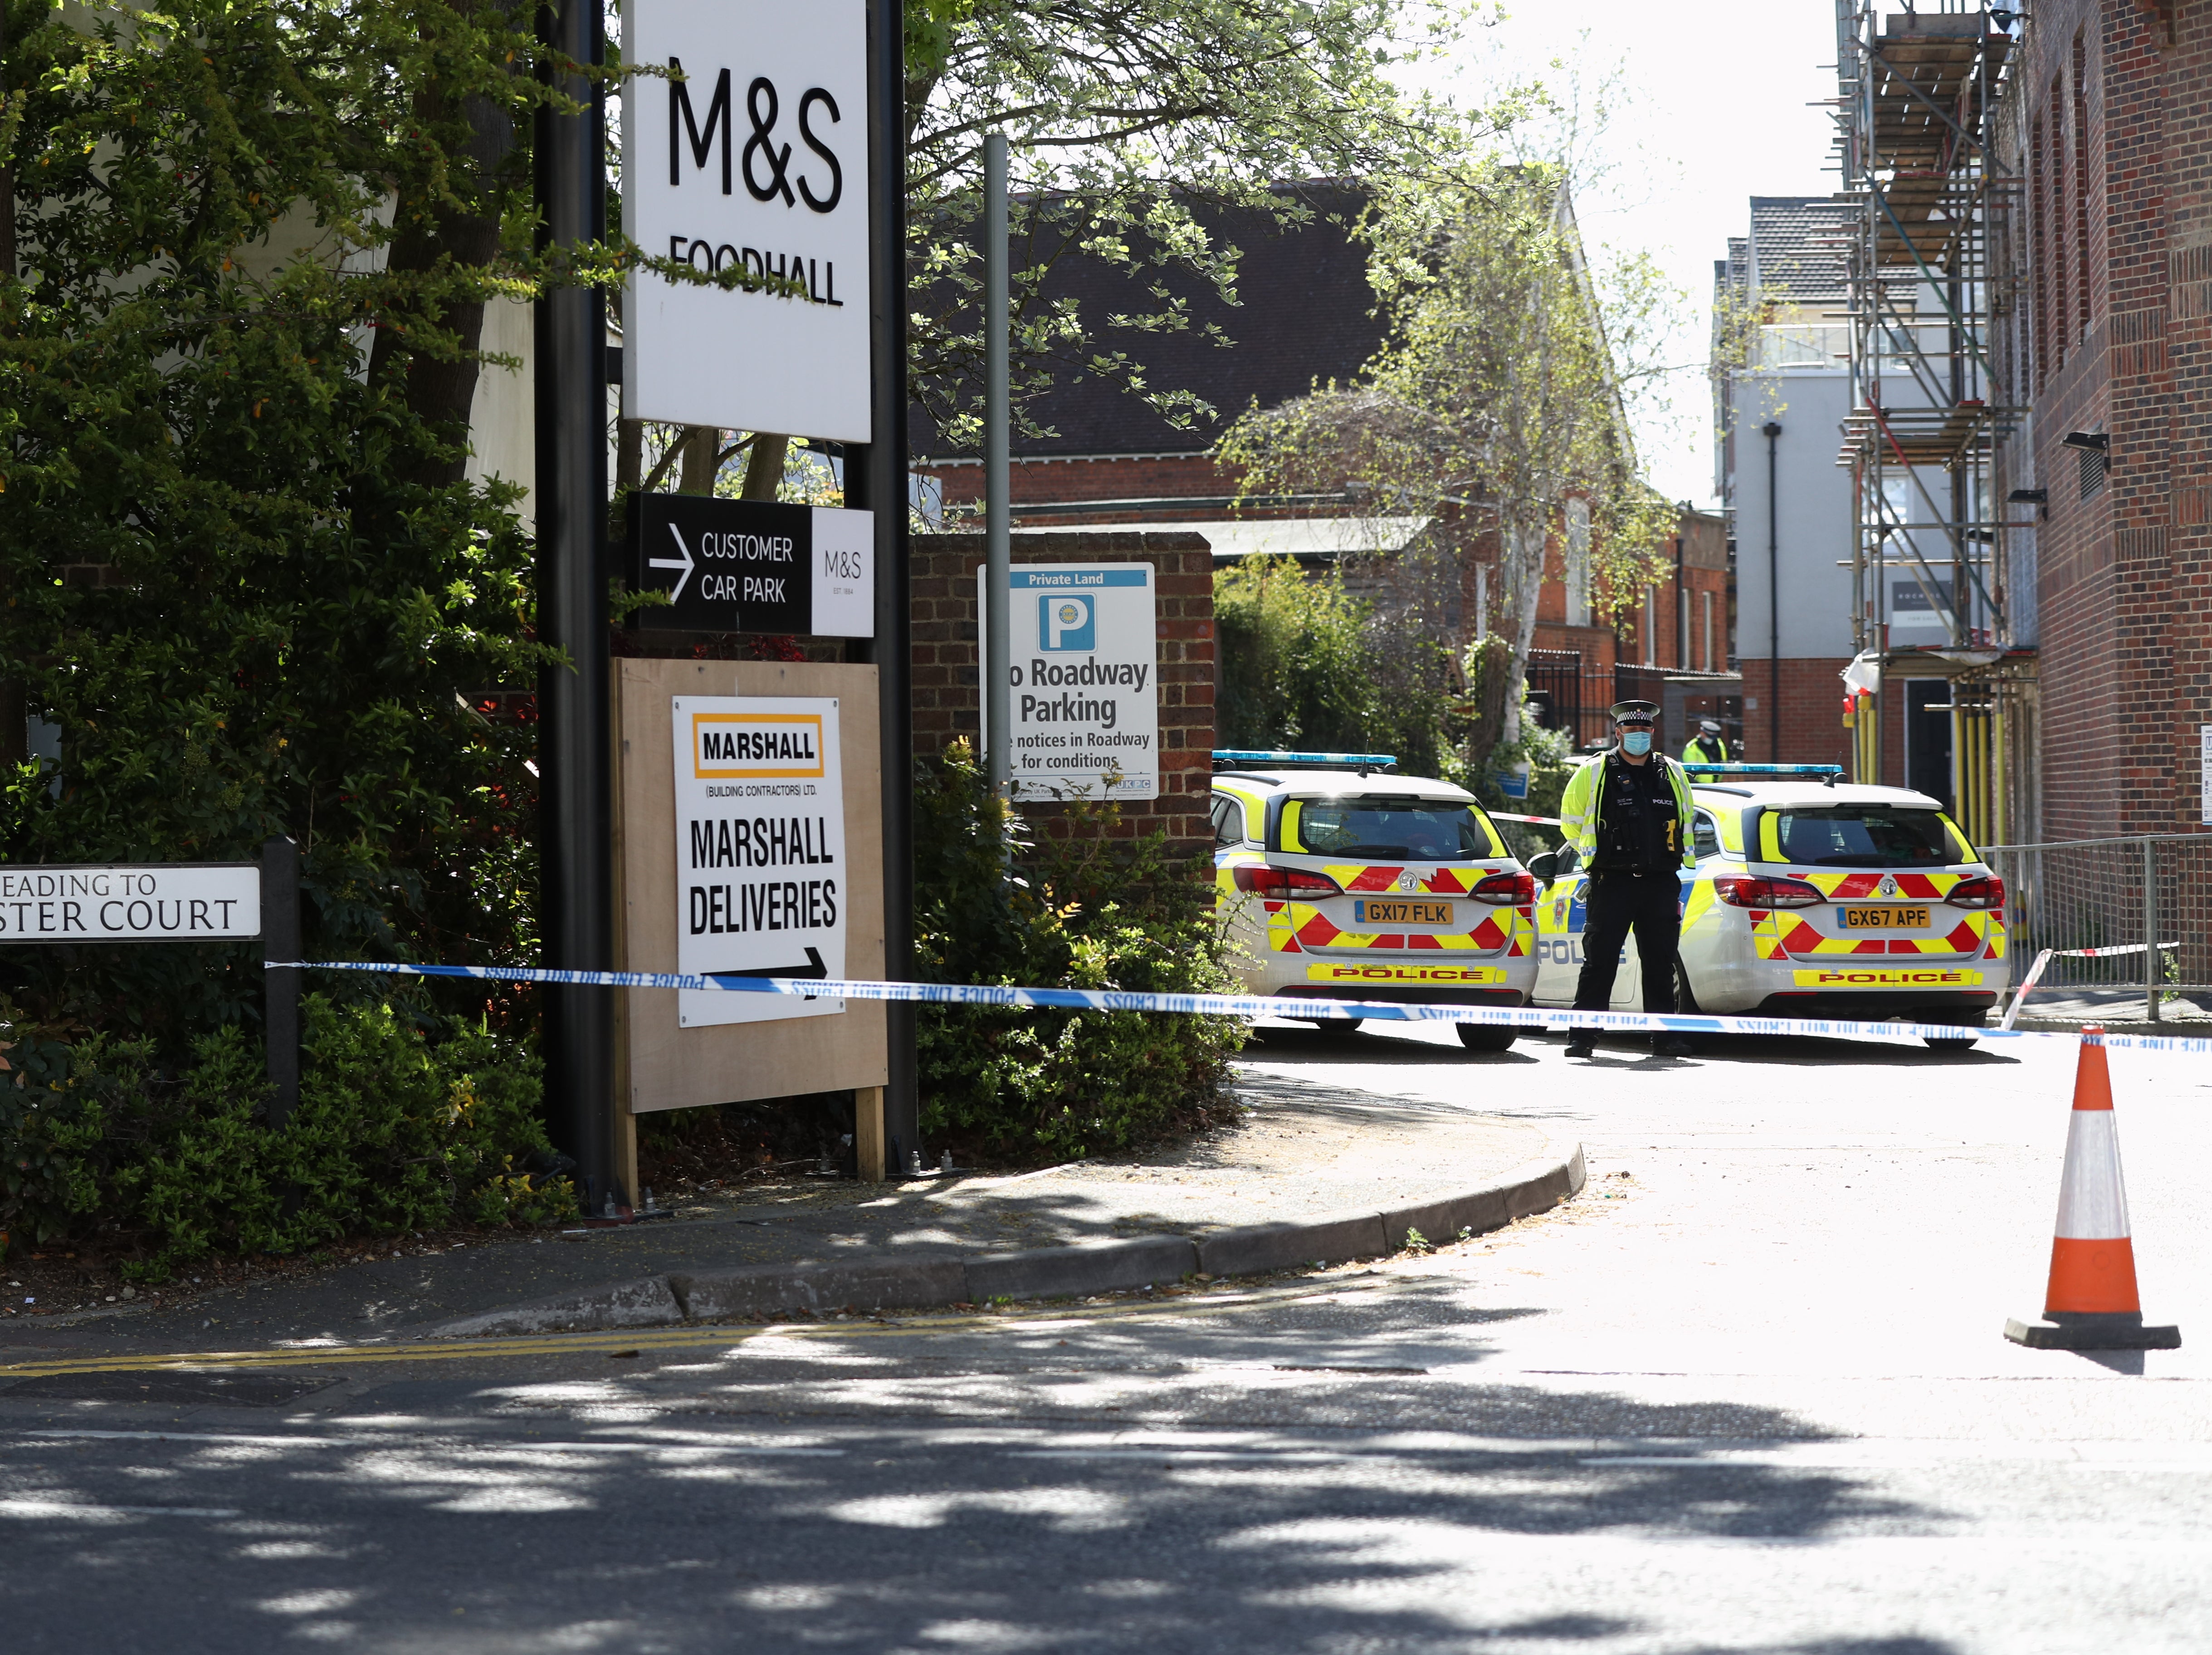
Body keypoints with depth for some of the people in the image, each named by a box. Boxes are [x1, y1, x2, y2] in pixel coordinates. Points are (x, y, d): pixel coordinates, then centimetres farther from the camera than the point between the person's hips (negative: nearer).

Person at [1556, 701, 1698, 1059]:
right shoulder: (1594, 774, 2)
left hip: (1662, 884, 3)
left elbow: (1686, 819, 25)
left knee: (1661, 962, 6)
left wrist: (1679, 857, 17)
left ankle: (1665, 1035, 11)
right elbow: (1571, 821, 12)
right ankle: (1582, 1036, -2)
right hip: (1613, 882, -3)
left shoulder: (1673, 774, 12)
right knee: (1599, 962, -4)